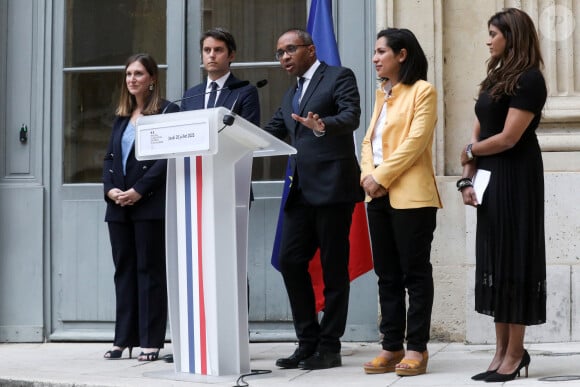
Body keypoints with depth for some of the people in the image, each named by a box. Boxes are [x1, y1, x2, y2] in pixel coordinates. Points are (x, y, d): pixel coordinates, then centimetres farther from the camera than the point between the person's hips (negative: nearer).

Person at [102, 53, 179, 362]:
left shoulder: (168, 111, -2)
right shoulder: (121, 117, 18)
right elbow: (109, 157, 15)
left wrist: (139, 190, -17)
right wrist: (110, 189, -4)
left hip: (150, 204, -6)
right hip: (119, 205, 6)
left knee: (150, 271, -3)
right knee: (124, 270, 7)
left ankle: (151, 341, 0)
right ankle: (124, 339, 12)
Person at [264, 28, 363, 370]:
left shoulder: (339, 77, -1)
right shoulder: (291, 95, 22)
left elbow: (351, 117, -17)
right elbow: (271, 132, 20)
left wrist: (322, 126, -36)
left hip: (332, 186, -7)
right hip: (301, 189, 7)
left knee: (333, 267, -1)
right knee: (290, 261, 3)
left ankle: (330, 347, 5)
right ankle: (308, 342, 12)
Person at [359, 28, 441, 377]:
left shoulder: (423, 91, -5)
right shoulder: (382, 93, 19)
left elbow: (415, 142, -14)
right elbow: (369, 140, 14)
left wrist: (382, 177, -16)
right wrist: (367, 174, -4)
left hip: (411, 195, -8)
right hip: (379, 196, 8)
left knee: (415, 272, -2)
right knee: (387, 274, 9)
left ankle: (416, 348, 2)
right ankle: (392, 347, 14)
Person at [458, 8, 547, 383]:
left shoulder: (528, 80, -11)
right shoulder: (496, 79, 15)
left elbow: (508, 139, -18)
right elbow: (478, 133, 11)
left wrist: (470, 152, -1)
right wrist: (468, 178, -1)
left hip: (515, 179, -9)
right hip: (490, 179, 9)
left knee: (514, 257, -4)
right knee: (495, 258, 8)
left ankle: (515, 354, 3)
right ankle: (502, 351, 14)